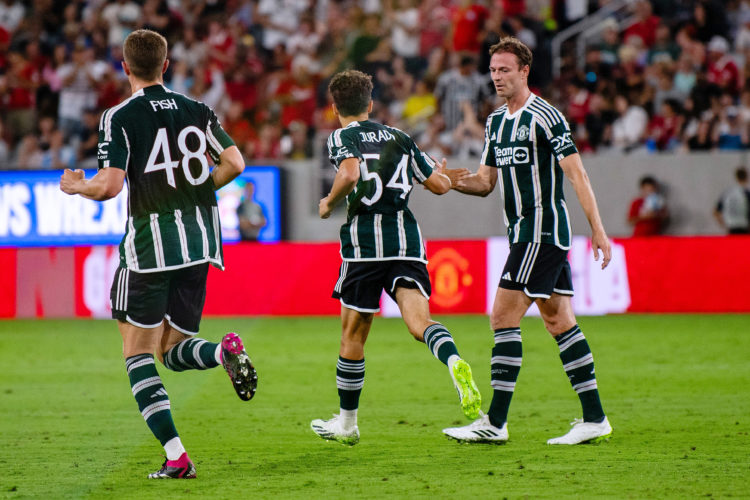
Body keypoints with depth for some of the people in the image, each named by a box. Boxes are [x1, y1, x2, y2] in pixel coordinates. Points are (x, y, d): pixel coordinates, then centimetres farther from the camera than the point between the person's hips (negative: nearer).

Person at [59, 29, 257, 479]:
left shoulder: (120, 117, -7)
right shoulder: (198, 110, 7)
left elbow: (109, 185, -14)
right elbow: (234, 163, 0)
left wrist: (76, 186, 7)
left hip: (151, 243, -5)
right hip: (200, 243, 5)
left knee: (138, 353, 6)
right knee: (173, 351, 16)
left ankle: (176, 457, -7)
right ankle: (225, 351, -19)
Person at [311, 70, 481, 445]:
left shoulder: (342, 137, 3)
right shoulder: (399, 138, 17)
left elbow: (350, 174, -20)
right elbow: (440, 185, 19)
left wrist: (329, 203, -2)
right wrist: (440, 171, 41)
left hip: (365, 239, -3)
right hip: (407, 238, 3)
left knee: (353, 334, 10)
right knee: (419, 321, -11)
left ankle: (346, 422, 21)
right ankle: (454, 362, -45)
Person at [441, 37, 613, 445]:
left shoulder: (544, 116, -11)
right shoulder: (495, 122, 15)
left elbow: (576, 173, -13)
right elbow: (486, 181, 18)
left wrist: (597, 228, -17)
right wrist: (454, 181, -1)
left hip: (543, 229, -9)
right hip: (525, 233, 9)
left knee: (504, 317, -11)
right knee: (559, 322, 7)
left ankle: (495, 422, -10)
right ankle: (594, 419, 8)